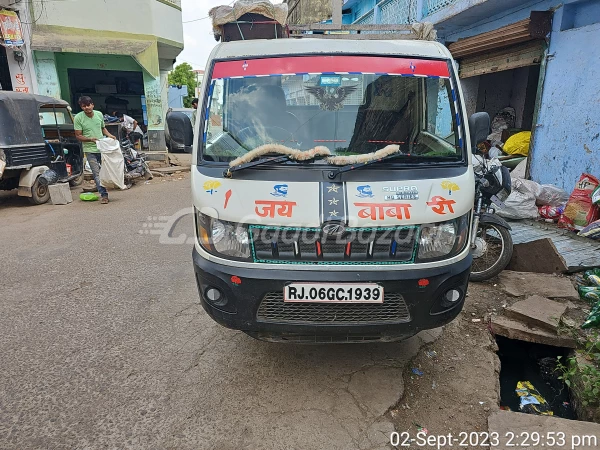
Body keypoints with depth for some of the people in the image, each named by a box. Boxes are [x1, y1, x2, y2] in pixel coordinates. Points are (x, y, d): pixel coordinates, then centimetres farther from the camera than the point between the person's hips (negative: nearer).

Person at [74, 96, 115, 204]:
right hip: (90, 150, -4)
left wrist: (109, 135, 4)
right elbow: (78, 136, -6)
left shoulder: (99, 114, 6)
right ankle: (104, 195, -6)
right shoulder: (78, 118, -7)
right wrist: (90, 139, -22)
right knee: (97, 174, -7)